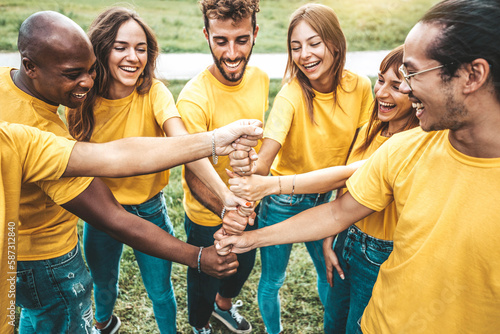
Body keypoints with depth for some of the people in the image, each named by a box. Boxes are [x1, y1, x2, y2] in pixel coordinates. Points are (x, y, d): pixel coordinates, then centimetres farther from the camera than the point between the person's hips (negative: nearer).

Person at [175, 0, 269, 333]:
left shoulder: (261, 79, -11)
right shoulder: (194, 99, -31)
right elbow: (193, 173, -28)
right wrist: (224, 210, -46)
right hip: (208, 215, -5)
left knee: (244, 265, 30)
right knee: (205, 278, 20)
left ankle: (224, 304, 64)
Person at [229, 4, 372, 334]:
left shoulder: (360, 87, -12)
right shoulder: (291, 95, -24)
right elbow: (265, 160, -35)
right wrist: (248, 168, -56)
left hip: (323, 200, 4)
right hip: (283, 202, -3)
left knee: (331, 274, 21)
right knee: (273, 280, 13)